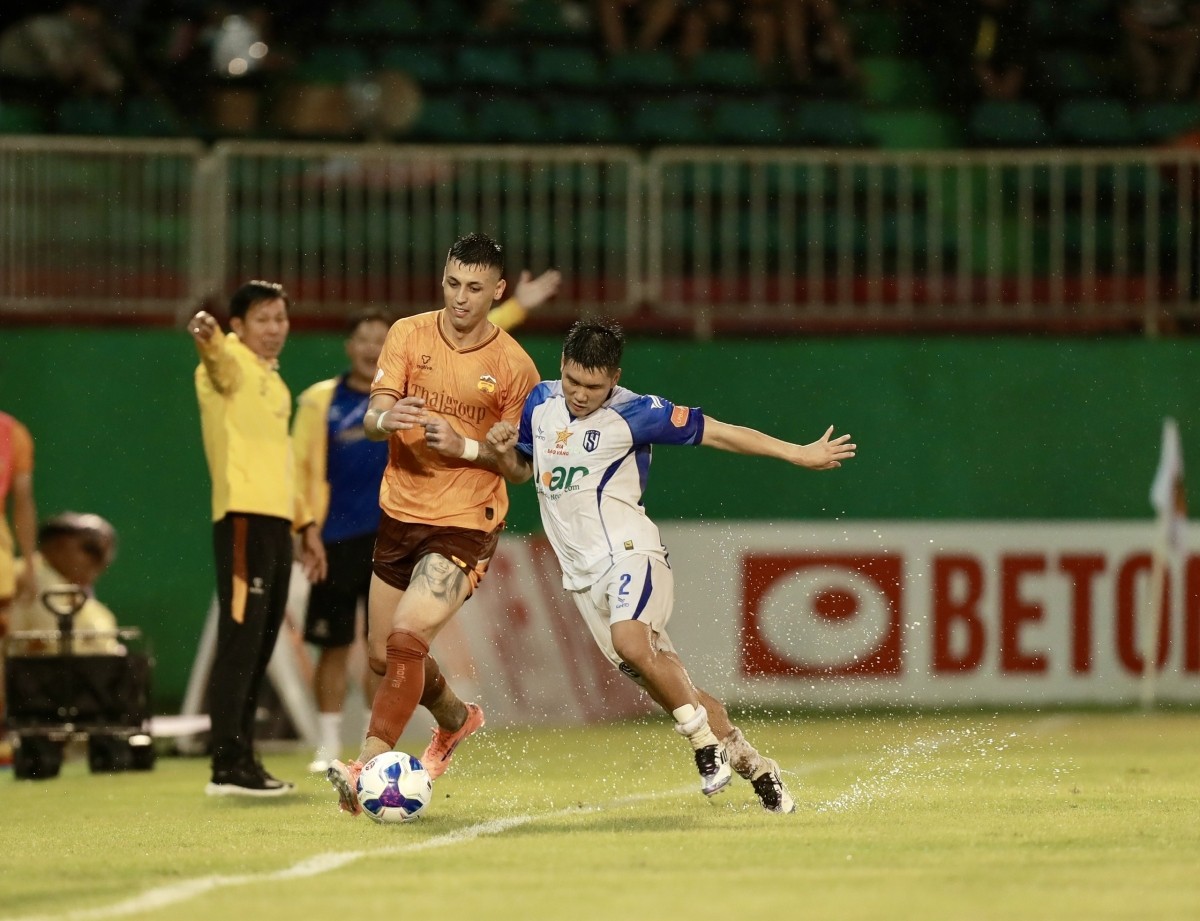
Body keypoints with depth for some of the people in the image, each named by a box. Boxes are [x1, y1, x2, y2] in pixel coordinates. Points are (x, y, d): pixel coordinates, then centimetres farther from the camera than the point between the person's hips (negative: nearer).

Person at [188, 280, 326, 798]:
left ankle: (242, 760, 17)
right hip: (243, 518, -9)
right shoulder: (231, 365, -5)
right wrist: (206, 338, -55)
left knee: (259, 648, 11)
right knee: (240, 643, -12)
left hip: (276, 522, 9)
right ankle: (228, 768, -13)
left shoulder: (274, 382, 22)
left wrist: (305, 525, 29)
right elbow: (219, 358, -32)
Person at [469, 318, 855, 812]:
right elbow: (521, 470, 25)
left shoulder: (634, 414, -8)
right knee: (661, 678, 0)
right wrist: (499, 451, 1)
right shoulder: (542, 401, 9)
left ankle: (707, 741, -18)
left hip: (627, 552, -6)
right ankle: (753, 766, 9)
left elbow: (719, 433, -6)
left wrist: (798, 454, -9)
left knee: (631, 643, -33)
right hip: (582, 572, 6)